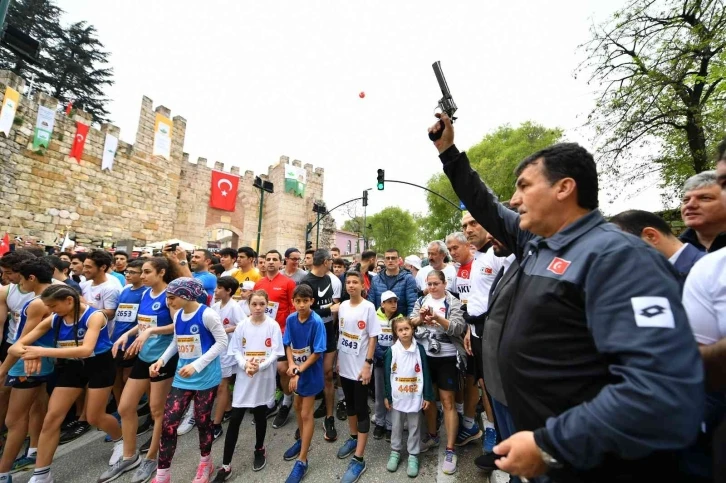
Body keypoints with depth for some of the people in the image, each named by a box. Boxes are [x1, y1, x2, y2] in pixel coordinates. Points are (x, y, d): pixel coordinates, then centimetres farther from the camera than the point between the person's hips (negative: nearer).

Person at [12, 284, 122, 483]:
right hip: (71, 367, 5)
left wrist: (43, 351, -37)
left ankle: (121, 440, 35)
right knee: (51, 418, 4)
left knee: (94, 417, 6)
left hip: (98, 366, -5)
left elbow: (86, 349, -36)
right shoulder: (52, 320, -7)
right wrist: (30, 354, -28)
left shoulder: (94, 316, -24)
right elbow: (15, 347, -4)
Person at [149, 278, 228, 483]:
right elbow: (176, 342, 16)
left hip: (205, 377, -6)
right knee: (168, 423, 6)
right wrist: (161, 360, 2)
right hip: (182, 377, 6)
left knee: (202, 421, 11)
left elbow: (222, 342, -18)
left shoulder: (207, 314, -19)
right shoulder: (177, 315, 5)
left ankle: (205, 463, 38)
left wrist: (197, 365, -22)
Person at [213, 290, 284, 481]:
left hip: (264, 378, -1)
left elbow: (275, 353, -10)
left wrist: (260, 366, -23)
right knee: (234, 420, 5)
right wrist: (245, 365, -19)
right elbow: (235, 351, -2)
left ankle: (259, 450, 42)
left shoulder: (273, 325, -9)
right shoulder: (242, 326, -4)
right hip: (243, 378, 1)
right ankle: (225, 466, 20)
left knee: (260, 415, 16)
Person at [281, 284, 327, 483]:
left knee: (306, 414, 6)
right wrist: (291, 365, -16)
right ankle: (302, 440, 48)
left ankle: (302, 461, 22)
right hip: (296, 369, 6)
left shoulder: (317, 322, -25)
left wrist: (299, 371, -20)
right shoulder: (290, 319, -9)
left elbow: (317, 353, -21)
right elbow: (287, 344, -1)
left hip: (311, 372, -6)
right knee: (298, 406, 24)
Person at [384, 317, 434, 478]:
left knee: (414, 427, 14)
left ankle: (413, 456, 32)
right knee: (396, 426, 17)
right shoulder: (392, 351, -9)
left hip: (415, 397, 0)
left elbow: (425, 373, -3)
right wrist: (387, 396, -1)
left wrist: (428, 396, -2)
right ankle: (395, 452, 37)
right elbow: (387, 374, -3)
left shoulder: (419, 349, -9)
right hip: (397, 397, 1)